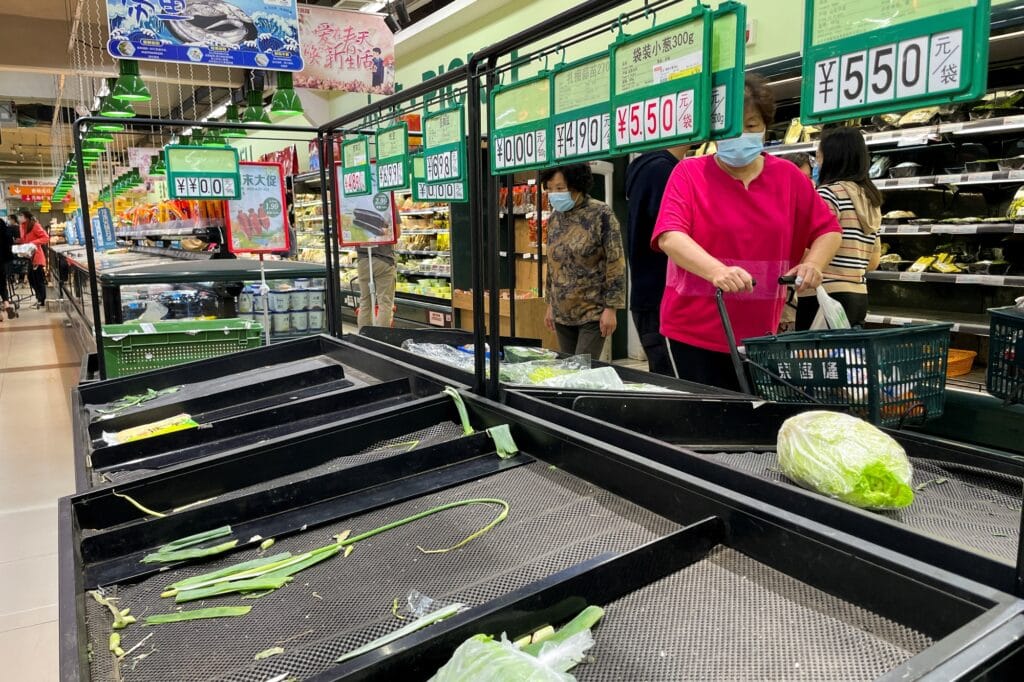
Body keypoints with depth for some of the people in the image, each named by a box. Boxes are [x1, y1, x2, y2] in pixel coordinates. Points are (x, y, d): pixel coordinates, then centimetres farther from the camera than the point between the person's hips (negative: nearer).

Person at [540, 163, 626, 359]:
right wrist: (550, 304, 16)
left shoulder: (600, 214, -9)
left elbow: (616, 264, -10)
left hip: (593, 313, -5)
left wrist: (611, 308, -13)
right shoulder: (554, 218, 8)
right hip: (562, 314, 6)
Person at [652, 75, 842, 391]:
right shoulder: (689, 173, -4)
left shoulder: (788, 176, 7)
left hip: (760, 334, 3)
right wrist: (717, 271, -35)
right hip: (693, 332, -3)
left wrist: (813, 264, -10)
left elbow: (828, 230, 12)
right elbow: (669, 236, -18)